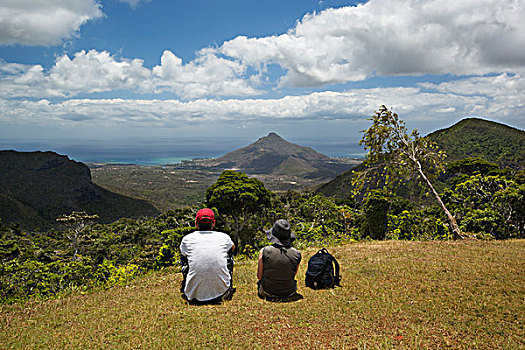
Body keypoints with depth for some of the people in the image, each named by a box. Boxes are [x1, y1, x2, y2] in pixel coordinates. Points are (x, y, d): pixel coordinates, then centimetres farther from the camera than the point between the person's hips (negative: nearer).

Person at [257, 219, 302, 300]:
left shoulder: (264, 252, -21)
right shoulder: (297, 254, -17)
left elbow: (259, 276, -9)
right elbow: (293, 275, 1)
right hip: (289, 293, 1)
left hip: (268, 292, -1)